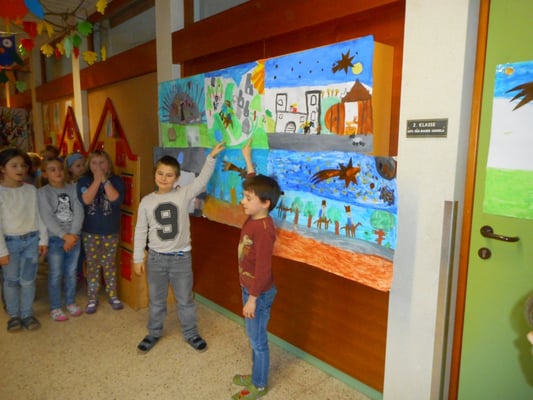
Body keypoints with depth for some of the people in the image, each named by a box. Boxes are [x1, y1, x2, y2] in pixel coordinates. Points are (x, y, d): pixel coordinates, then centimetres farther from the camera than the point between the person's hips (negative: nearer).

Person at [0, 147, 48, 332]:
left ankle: (27, 314, 23)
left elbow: (38, 216, 6)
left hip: (31, 240, 2)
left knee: (28, 280, 9)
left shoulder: (31, 189, 1)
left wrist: (43, 239, 3)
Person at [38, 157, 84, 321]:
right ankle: (55, 308, 18)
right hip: (55, 238, -3)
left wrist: (72, 234, -13)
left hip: (74, 236, 3)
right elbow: (47, 218, -12)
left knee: (71, 272, 12)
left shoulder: (73, 188, 4)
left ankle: (71, 303, 28)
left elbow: (79, 213, -4)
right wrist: (64, 236, -17)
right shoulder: (42, 192, -4)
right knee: (56, 275, 5)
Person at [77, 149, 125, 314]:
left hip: (111, 231, 0)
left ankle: (113, 296, 25)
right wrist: (97, 179, -21)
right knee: (92, 265, 8)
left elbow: (116, 200, -20)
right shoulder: (84, 181, -3)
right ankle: (92, 299, 20)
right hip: (90, 231, 0)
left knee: (109, 264, 10)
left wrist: (105, 179, -21)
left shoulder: (116, 180, -4)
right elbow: (86, 200, -20)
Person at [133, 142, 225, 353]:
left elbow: (202, 180, -21)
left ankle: (190, 333, 33)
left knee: (185, 299, 13)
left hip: (181, 257, -1)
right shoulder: (147, 201, -4)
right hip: (156, 257, 1)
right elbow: (140, 231, 2)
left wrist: (211, 157, -33)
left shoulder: (184, 194, -7)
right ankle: (154, 333, 40)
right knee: (156, 300, 19)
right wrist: (138, 258, 2)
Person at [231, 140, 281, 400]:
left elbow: (263, 269, -26)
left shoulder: (264, 229, -28)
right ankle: (256, 376, 41)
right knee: (254, 337, 23)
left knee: (257, 339, 9)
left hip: (259, 293, -9)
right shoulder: (254, 218, -2)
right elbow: (255, 183, 14)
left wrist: (252, 299, -20)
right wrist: (247, 158, 17)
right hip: (250, 288, 9)